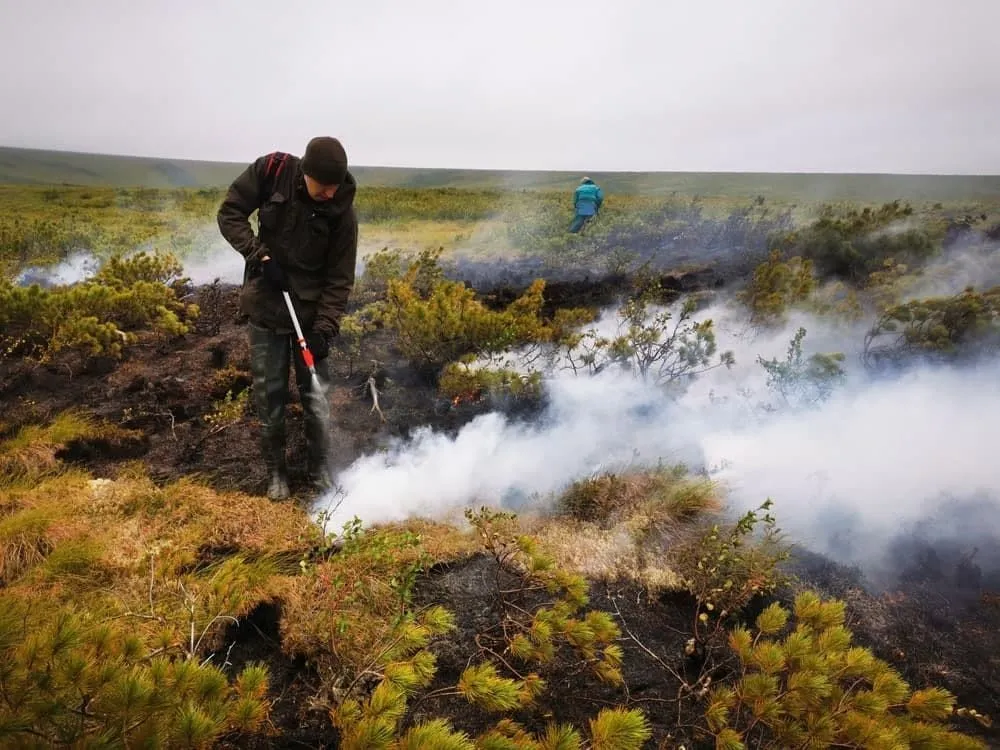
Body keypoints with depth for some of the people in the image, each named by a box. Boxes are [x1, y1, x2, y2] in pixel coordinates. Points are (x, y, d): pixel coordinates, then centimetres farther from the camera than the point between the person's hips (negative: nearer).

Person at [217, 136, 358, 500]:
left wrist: (324, 328, -19)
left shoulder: (342, 211, -13)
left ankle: (321, 472, 19)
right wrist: (260, 255, -17)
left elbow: (339, 278, -10)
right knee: (269, 394, 6)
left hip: (311, 310, -1)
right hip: (265, 306, 1)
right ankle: (276, 471, 22)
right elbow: (230, 213, -3)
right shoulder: (271, 171, -12)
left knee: (316, 395, 2)